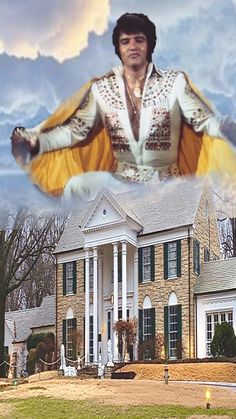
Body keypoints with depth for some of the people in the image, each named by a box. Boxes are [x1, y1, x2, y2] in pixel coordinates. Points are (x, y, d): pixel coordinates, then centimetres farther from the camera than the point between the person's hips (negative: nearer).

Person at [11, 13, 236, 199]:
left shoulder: (175, 82, -1)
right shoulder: (101, 87, 4)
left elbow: (205, 120, -6)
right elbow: (76, 130, 5)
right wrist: (34, 141, -10)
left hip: (164, 181, -2)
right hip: (120, 180, 2)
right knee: (77, 185, -23)